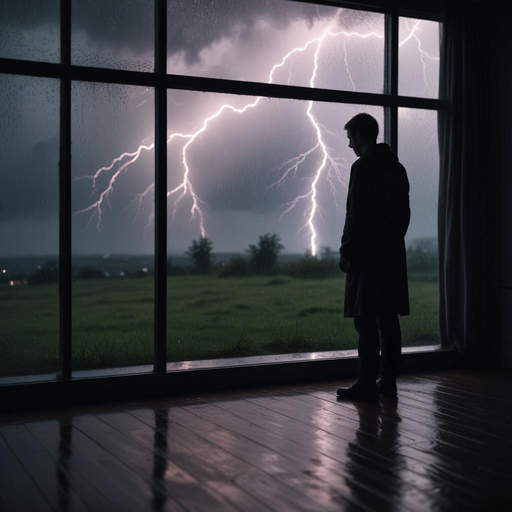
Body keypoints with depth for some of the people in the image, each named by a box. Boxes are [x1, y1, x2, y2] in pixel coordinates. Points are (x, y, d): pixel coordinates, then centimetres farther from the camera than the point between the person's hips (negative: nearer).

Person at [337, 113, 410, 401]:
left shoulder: (363, 166, -10)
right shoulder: (397, 167, 15)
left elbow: (356, 214, -15)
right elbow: (405, 212, 16)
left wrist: (346, 251, -10)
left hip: (368, 255, -8)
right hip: (393, 253, 8)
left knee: (366, 320, -7)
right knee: (389, 319, 9)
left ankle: (367, 384, -6)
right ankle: (388, 380, 14)